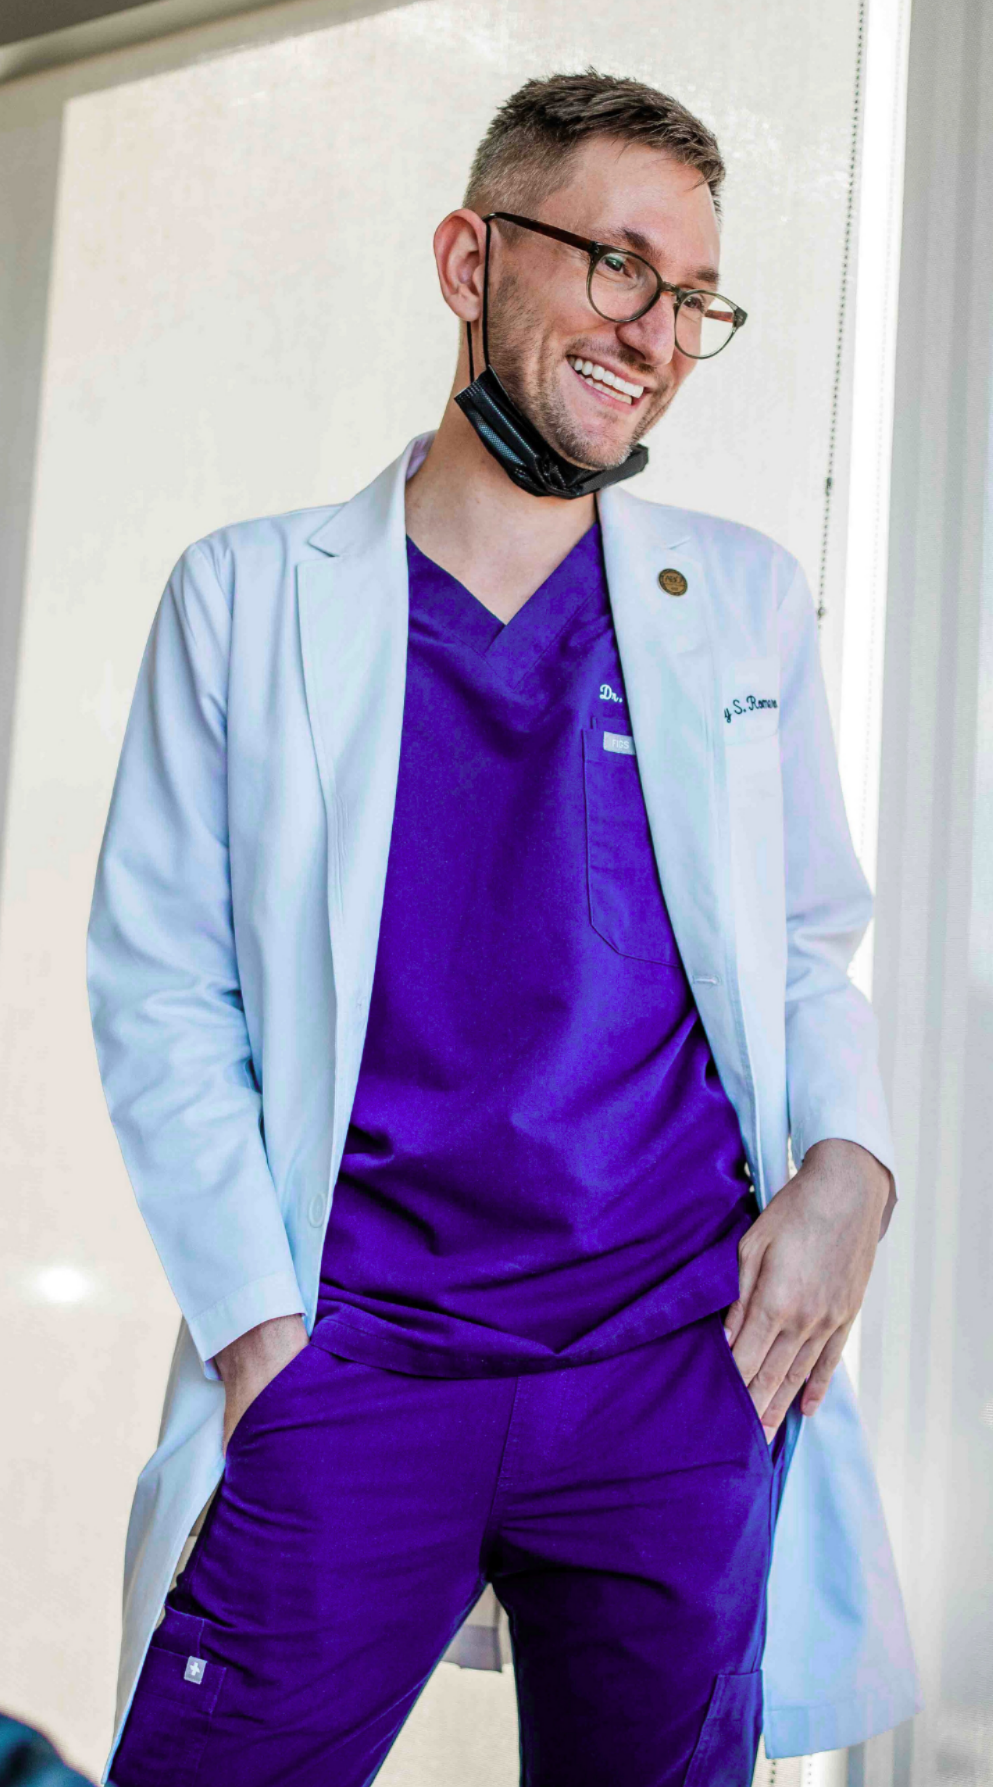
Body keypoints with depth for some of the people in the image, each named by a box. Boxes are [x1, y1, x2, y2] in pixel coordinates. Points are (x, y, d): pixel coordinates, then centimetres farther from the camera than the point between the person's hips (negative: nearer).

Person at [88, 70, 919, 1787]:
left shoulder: (745, 597, 10)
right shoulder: (250, 594, 4)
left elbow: (812, 941, 15)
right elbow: (158, 983, 1)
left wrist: (850, 1163, -5)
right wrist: (257, 1326, -8)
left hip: (684, 1362, 2)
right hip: (349, 1370, -1)